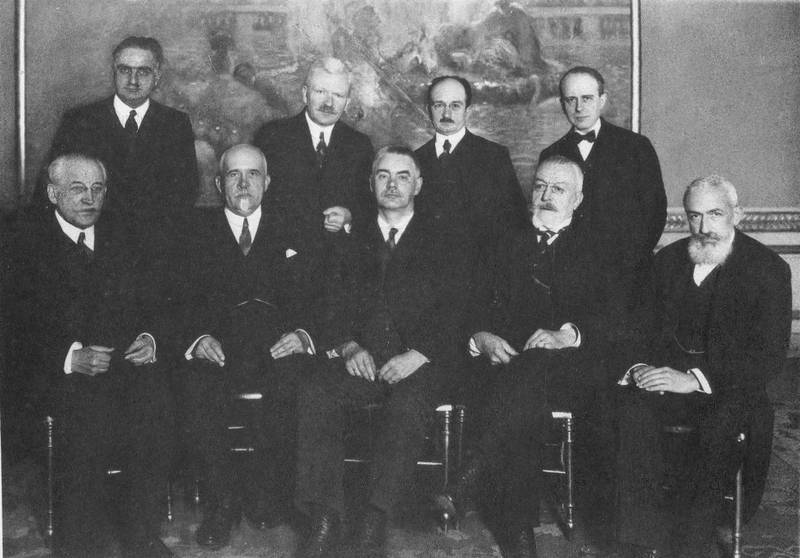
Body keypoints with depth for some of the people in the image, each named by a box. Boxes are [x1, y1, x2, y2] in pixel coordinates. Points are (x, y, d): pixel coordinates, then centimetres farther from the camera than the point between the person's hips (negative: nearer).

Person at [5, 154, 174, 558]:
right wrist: (71, 357, -17)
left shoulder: (121, 237, 18)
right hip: (62, 371, -3)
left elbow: (147, 303, 17)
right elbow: (22, 327, -2)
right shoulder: (28, 243, 6)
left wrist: (148, 339, -5)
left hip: (128, 360, 3)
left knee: (155, 406, -25)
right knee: (88, 413, -31)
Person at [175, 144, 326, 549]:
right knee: (199, 387, -31)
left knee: (293, 378, -32)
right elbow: (181, 301, 7)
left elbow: (319, 299, 9)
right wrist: (196, 338, -14)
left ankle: (264, 495, -14)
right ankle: (221, 501, -13)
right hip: (216, 348, 0)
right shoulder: (197, 232, 18)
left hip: (278, 349, 0)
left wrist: (303, 334, -12)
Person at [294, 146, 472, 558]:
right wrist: (349, 347, -8)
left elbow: (453, 312, 2)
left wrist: (418, 353, -14)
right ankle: (325, 518, -24)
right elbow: (336, 307, 14)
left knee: (407, 406, -35)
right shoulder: (354, 244, 23)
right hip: (361, 358, 3)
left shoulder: (444, 245, 15)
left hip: (419, 361, -2)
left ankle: (374, 523, -32)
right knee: (315, 396, -27)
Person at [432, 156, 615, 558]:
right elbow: (482, 308, 15)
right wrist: (481, 336, -9)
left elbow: (611, 321, -1)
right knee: (525, 403, -34)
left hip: (573, 370, -2)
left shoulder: (595, 250, 14)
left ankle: (467, 485, -42)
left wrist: (567, 336, -21)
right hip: (508, 359, 2)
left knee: (532, 368, -38)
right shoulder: (510, 245, 24)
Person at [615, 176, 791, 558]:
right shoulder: (667, 260, 12)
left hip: (730, 387, -3)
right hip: (667, 378, 3)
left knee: (721, 423, -36)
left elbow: (768, 356, -11)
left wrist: (695, 379, -22)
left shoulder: (768, 269, -3)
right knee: (631, 408, -28)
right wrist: (638, 366, -12)